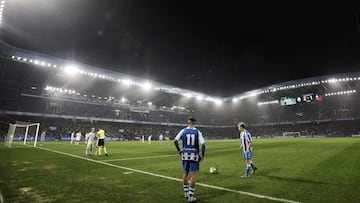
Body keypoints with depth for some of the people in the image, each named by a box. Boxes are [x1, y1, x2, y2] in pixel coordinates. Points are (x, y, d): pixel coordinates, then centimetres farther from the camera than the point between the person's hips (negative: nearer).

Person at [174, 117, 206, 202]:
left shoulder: (183, 131, -1)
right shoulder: (197, 132, -5)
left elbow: (175, 140, -5)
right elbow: (203, 144, -12)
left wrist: (179, 150, 7)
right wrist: (202, 155, 0)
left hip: (185, 154, 3)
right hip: (194, 155, -2)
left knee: (185, 173, 19)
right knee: (193, 175, 6)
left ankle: (186, 193, 32)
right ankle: (190, 196, 10)